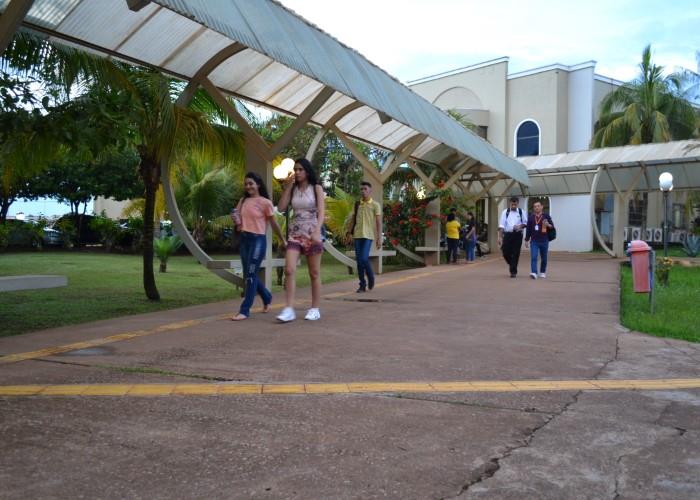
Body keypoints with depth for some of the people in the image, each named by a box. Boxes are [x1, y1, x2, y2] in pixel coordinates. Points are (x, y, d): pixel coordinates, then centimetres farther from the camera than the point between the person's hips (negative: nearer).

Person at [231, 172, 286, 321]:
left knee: (251, 275, -7)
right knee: (248, 275, 12)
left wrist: (283, 240, 5)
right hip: (244, 239, 7)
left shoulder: (265, 203, -6)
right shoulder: (243, 201, 11)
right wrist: (236, 221, -3)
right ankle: (267, 298, 35)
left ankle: (244, 310, -3)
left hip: (258, 239, -7)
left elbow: (274, 224, 0)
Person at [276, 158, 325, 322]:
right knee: (289, 270, -13)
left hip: (311, 233, -3)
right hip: (295, 233, 3)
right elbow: (281, 208, 1)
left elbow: (321, 212, -9)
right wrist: (287, 187, -2)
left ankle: (315, 309, 12)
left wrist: (317, 231, -23)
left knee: (314, 273, 4)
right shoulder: (292, 189, 10)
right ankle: (289, 309, -13)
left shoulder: (316, 188, 0)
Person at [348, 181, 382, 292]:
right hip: (357, 235, 4)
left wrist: (379, 238, -7)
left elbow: (379, 223, -2)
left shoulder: (375, 205, 0)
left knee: (364, 258, -15)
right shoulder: (357, 204, 12)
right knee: (359, 260, 3)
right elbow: (353, 220, 15)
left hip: (368, 235, -4)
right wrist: (351, 234, 9)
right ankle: (362, 285, 12)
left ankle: (371, 277, 12)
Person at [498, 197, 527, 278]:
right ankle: (511, 264, 29)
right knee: (505, 252, -1)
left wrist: (520, 226, -13)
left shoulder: (521, 212, 3)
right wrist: (500, 237, -9)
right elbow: (501, 225, -3)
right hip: (507, 234, 0)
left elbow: (525, 223, 9)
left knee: (515, 254, -2)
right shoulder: (505, 212, 0)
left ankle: (513, 271, 7)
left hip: (517, 235, 0)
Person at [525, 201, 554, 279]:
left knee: (544, 258, 10)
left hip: (544, 241, 0)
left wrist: (548, 225, -19)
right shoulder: (531, 217, 6)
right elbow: (528, 230, 9)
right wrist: (526, 240, 6)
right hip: (534, 241, 0)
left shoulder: (546, 216, 2)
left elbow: (552, 226, 4)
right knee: (533, 257, -12)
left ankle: (542, 272, 26)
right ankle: (534, 273, -17)